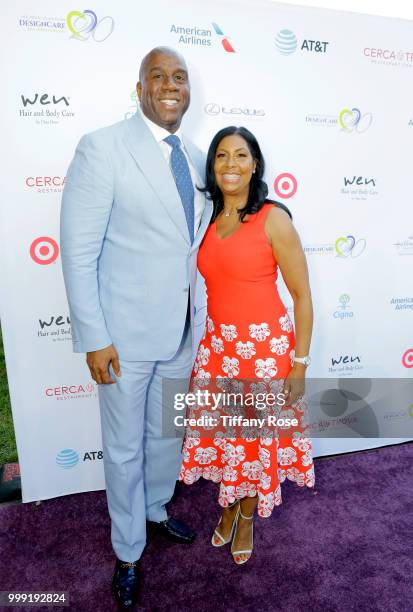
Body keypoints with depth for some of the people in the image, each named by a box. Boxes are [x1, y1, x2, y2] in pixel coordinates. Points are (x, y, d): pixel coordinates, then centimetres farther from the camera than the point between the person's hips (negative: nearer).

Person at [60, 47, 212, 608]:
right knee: (125, 449, 13)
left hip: (181, 331, 6)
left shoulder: (195, 158, 9)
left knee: (168, 435, 23)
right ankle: (128, 552, 40)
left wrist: (202, 321, 11)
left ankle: (156, 511, 52)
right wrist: (94, 338, -15)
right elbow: (79, 251, -13)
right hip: (127, 333, -5)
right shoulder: (103, 147, -11)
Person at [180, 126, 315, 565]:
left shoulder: (273, 220, -12)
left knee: (258, 437, 13)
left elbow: (302, 296, -10)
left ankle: (247, 517, 41)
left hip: (265, 344, -4)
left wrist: (299, 363, -10)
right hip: (217, 343, 5)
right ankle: (228, 506, 45)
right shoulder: (208, 219, 4)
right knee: (221, 431, 16)